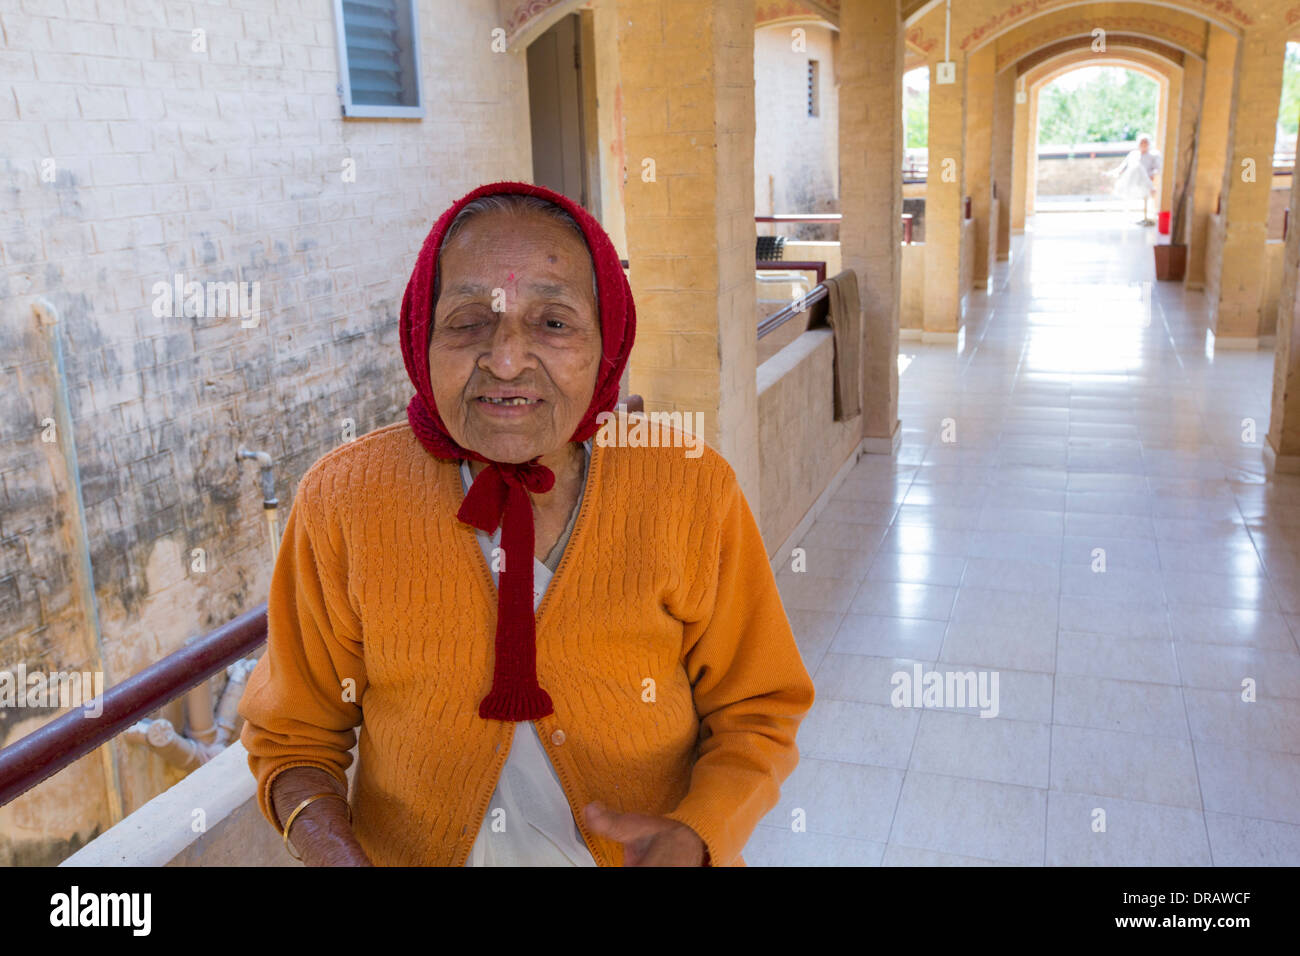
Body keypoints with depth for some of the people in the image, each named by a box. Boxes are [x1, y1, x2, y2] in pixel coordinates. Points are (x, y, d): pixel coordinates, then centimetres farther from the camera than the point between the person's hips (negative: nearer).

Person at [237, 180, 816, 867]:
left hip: (642, 850, 0)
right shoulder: (341, 502, -17)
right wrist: (329, 842, -25)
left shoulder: (694, 493, -18)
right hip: (407, 855, 1)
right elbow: (293, 734, -6)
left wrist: (693, 838, -26)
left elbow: (754, 716, -9)